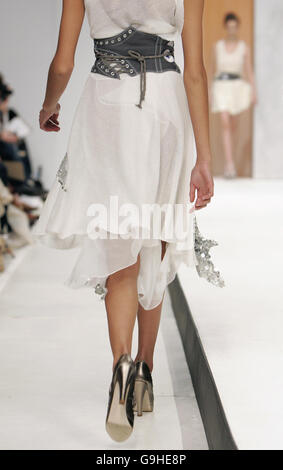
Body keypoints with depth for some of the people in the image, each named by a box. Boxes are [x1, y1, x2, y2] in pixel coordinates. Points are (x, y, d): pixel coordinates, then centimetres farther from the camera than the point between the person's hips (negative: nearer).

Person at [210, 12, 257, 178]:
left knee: (231, 126, 10)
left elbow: (249, 71, 3)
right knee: (225, 124, -15)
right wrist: (214, 90, 15)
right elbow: (215, 69, 12)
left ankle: (228, 164, 31)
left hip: (237, 86, 1)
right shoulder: (218, 46, 6)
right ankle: (230, 164, -20)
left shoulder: (245, 47, 3)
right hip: (221, 85, 0)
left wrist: (254, 92, -4)